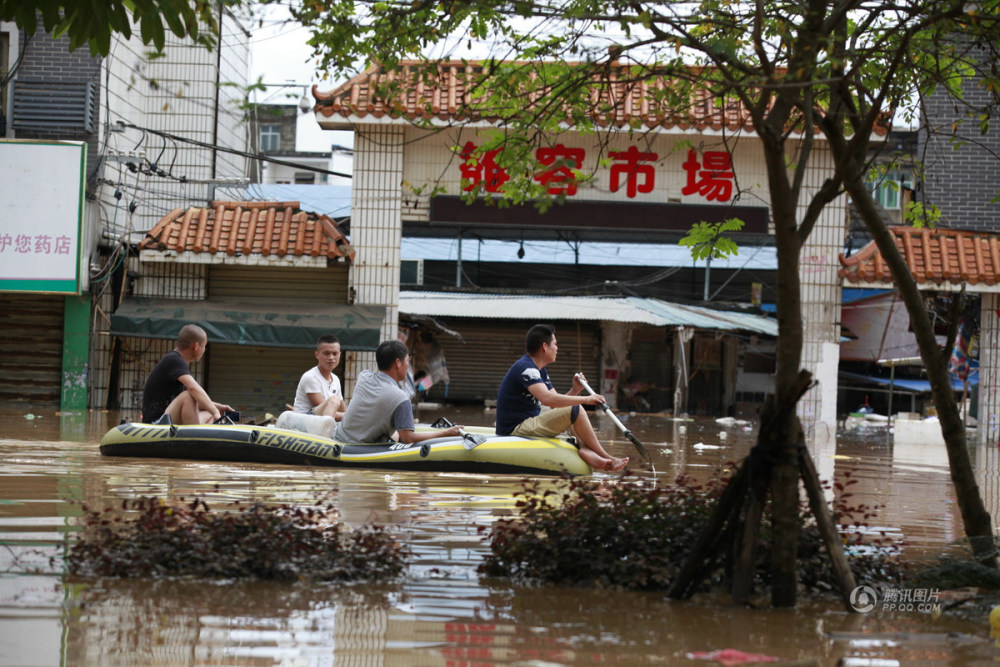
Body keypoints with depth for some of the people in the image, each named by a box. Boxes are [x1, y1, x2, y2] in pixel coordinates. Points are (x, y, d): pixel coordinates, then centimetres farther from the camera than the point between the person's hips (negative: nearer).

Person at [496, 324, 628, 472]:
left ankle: (586, 452, -9)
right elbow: (547, 398, -31)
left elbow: (557, 404, 16)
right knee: (575, 410, -15)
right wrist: (585, 399, -23)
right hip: (516, 429, -11)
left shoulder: (540, 370, 18)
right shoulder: (524, 367, -16)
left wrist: (575, 391, -2)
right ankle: (604, 456, -5)